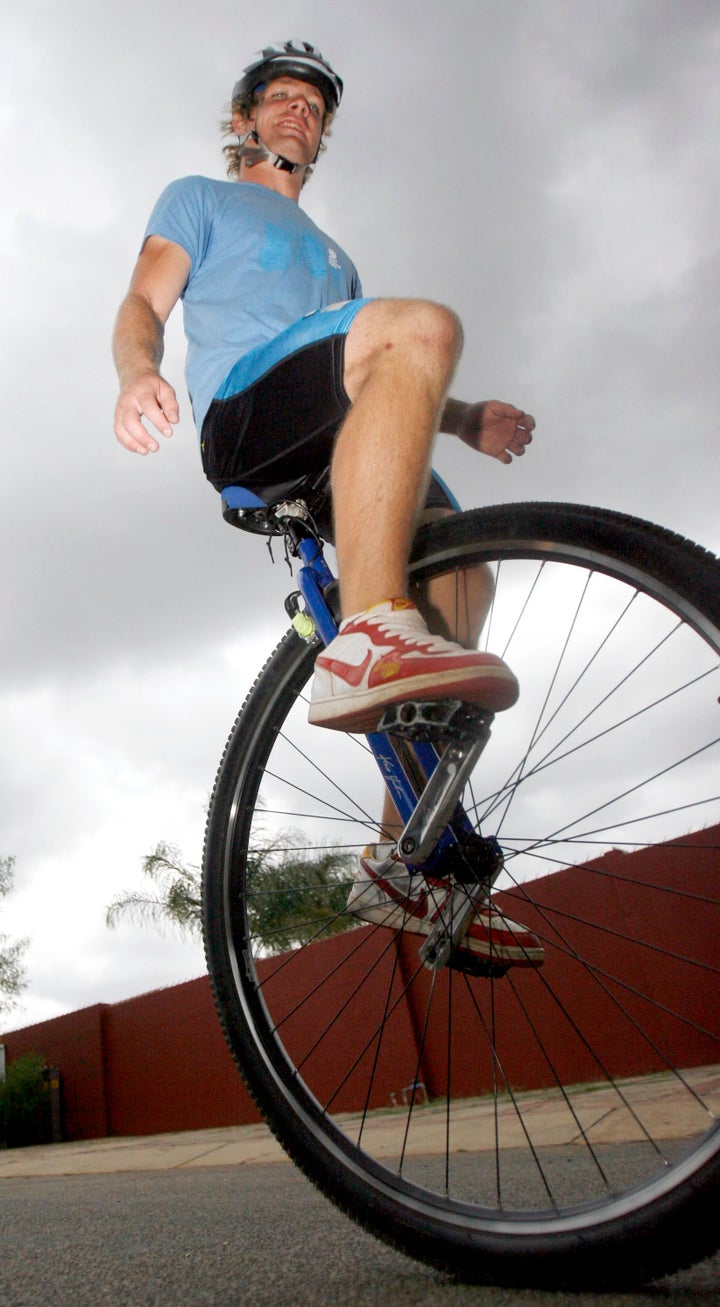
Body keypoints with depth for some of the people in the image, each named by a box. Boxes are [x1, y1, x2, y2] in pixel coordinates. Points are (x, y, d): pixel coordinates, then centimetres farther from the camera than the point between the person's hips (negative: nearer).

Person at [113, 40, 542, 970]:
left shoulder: (330, 254, 43)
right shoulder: (200, 199, 27)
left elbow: (379, 382, 33)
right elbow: (144, 305, 8)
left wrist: (466, 420, 11)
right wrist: (138, 371, -18)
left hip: (339, 457, 7)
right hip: (242, 414, -6)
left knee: (461, 574, -15)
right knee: (423, 325, -32)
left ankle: (405, 855, -13)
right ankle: (367, 640, -50)